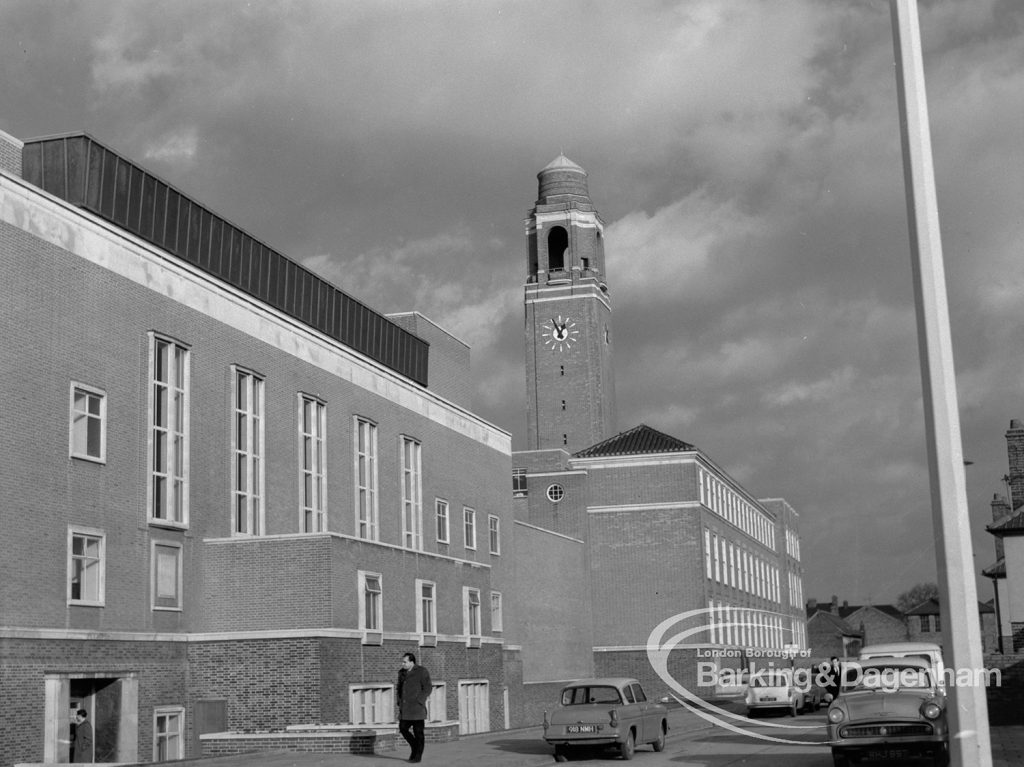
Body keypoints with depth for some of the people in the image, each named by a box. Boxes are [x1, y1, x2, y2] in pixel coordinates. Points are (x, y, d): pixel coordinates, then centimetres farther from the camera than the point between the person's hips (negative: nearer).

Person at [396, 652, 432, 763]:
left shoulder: (422, 672, -8)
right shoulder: (402, 673, 11)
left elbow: (428, 688, -11)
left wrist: (418, 702, -16)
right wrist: (400, 703, 10)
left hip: (417, 707, -7)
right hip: (405, 708, 7)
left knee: (418, 731, -2)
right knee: (403, 729, 3)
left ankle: (418, 756, 6)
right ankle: (415, 747, 22)